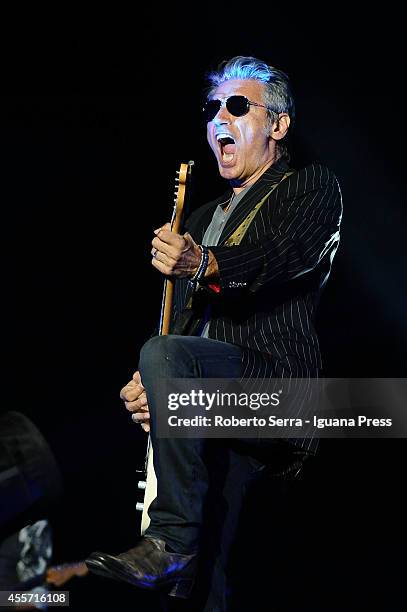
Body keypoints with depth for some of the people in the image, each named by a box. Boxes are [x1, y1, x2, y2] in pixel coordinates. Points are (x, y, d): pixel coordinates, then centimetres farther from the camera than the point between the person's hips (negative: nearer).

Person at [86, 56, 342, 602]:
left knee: (166, 353, -30)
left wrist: (206, 265, -38)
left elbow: (293, 251, -17)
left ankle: (172, 540, -28)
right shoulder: (204, 217, 28)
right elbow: (181, 315, 20)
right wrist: (148, 382, -2)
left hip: (277, 379, -7)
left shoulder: (312, 187, 7)